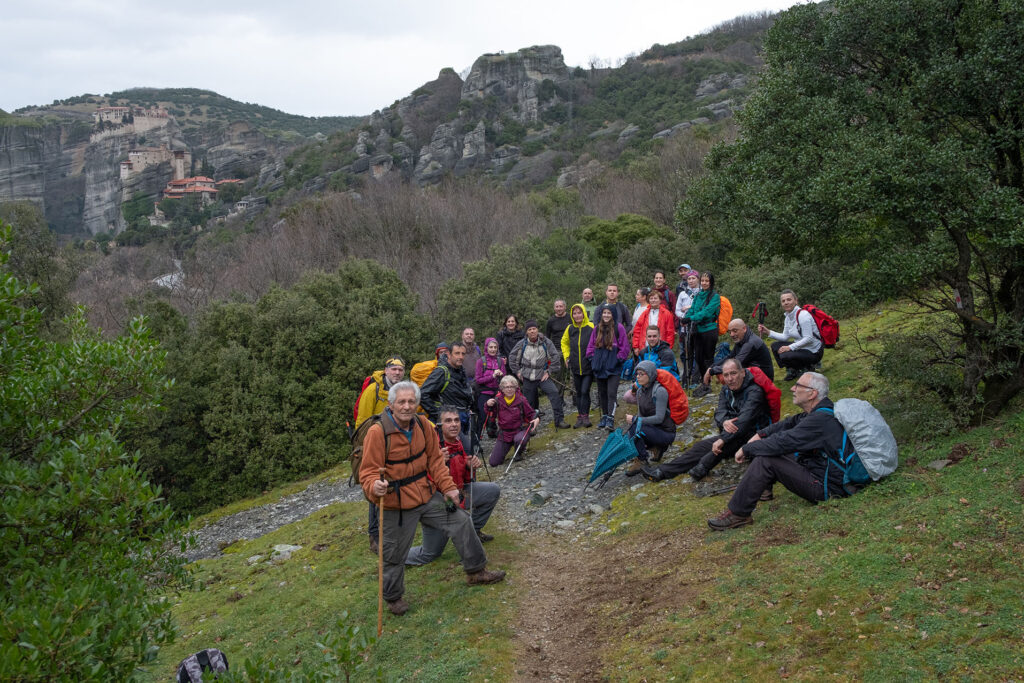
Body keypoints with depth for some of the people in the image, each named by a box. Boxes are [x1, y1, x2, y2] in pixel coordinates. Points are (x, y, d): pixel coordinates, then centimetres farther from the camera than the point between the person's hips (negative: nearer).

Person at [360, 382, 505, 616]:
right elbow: (368, 472, -19)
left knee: (461, 521, 10)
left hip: (428, 496, 6)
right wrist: (375, 487, -41)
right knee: (395, 555, 7)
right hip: (397, 505, -6)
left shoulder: (423, 425, -2)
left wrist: (448, 487, 5)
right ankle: (393, 598, 32)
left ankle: (476, 571, 29)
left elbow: (434, 460, 10)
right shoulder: (378, 433, -21)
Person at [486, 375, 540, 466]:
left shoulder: (521, 400, -10)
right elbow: (491, 415, 3)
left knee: (519, 439, -41)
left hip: (520, 430, -2)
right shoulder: (498, 400, -5)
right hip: (504, 433, 2)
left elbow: (531, 413, -3)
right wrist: (488, 406, -17)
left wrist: (536, 419, -24)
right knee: (493, 463, -3)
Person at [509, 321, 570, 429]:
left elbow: (556, 357, -1)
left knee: (554, 393, -22)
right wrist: (517, 371, 9)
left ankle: (559, 421, -19)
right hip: (527, 377, 2)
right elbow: (512, 357, 12)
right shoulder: (522, 344, -1)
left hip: (542, 375, -2)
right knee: (529, 402, 7)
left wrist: (549, 371, -3)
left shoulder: (546, 342, -6)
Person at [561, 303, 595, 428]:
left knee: (585, 391, -10)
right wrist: (566, 356, 14)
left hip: (588, 366, -5)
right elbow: (564, 342, 23)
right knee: (579, 393, 10)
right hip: (575, 367, 5)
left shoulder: (591, 327, -10)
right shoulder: (570, 329, 5)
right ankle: (580, 417, 16)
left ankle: (585, 416, -1)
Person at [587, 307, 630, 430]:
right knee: (602, 392, 12)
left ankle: (610, 420, -15)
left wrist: (618, 359, -8)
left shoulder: (618, 328, -5)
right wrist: (592, 358, 4)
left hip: (613, 367, -5)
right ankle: (604, 416, 23)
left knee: (611, 393, -11)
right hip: (599, 367, 5)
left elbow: (624, 347, -4)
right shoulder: (597, 328, 8)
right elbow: (591, 346, 14)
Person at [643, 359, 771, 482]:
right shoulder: (726, 390, 8)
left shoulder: (754, 392, -18)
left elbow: (744, 420, -31)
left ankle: (702, 467, -44)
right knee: (702, 446, -8)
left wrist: (723, 439, -40)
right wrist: (724, 422, -31)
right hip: (731, 434, 7)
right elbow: (719, 412, -4)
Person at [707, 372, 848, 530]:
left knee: (765, 460, -21)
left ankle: (738, 514, -17)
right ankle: (764, 489, 21)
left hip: (825, 487, -11)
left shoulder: (820, 420, -26)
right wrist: (760, 434, 5)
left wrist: (746, 449, -16)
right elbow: (789, 424, 20)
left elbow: (781, 443, -28)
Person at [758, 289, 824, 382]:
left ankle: (808, 367, -2)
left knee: (785, 356, -26)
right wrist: (768, 332, -1)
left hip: (813, 351, -9)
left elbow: (808, 339, -25)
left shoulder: (803, 315, -22)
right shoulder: (788, 316, 5)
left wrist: (790, 347, -26)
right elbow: (785, 336, 9)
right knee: (775, 346, 4)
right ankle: (792, 370, 10)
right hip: (801, 347, 9)